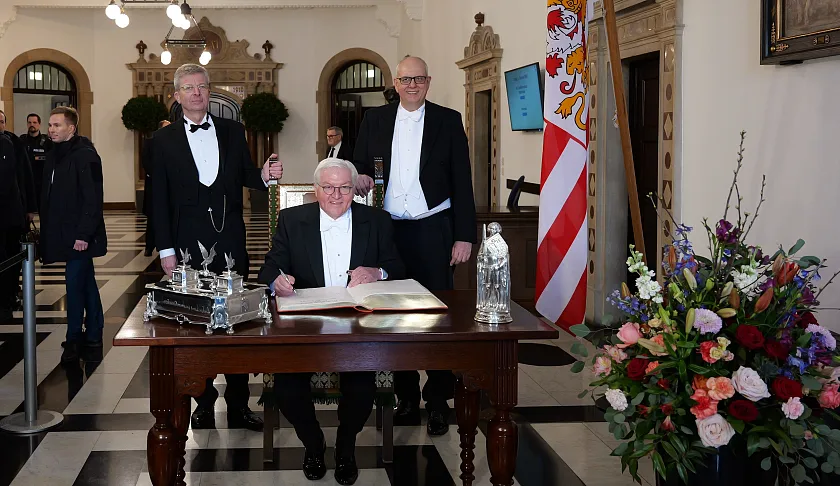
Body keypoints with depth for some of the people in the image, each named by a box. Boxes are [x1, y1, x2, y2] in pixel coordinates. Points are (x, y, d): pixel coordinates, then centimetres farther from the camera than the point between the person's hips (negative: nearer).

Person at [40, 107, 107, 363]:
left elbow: (93, 198, -17)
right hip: (62, 233, 8)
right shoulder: (53, 156, 12)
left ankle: (74, 340, 3)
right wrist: (47, 231, 10)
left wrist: (83, 234, -20)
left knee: (75, 283, -7)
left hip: (80, 235, -8)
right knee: (86, 284, 13)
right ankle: (92, 339, 21)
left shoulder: (85, 155, -13)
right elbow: (48, 196, 15)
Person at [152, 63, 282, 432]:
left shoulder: (233, 132, 8)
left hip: (230, 239, 1)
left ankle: (238, 403, 11)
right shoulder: (164, 139, 4)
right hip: (188, 242, -1)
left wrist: (264, 176, -11)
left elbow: (245, 177, 13)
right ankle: (204, 400, 17)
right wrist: (165, 250, -3)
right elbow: (159, 199, 2)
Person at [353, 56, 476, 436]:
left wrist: (464, 236, -4)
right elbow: (358, 168, 16)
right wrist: (359, 178, -9)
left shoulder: (448, 121, 3)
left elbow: (461, 181, 2)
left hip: (432, 229, -2)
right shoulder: (374, 119, 9)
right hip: (388, 229, 2)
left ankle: (438, 401, 10)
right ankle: (406, 397, 18)